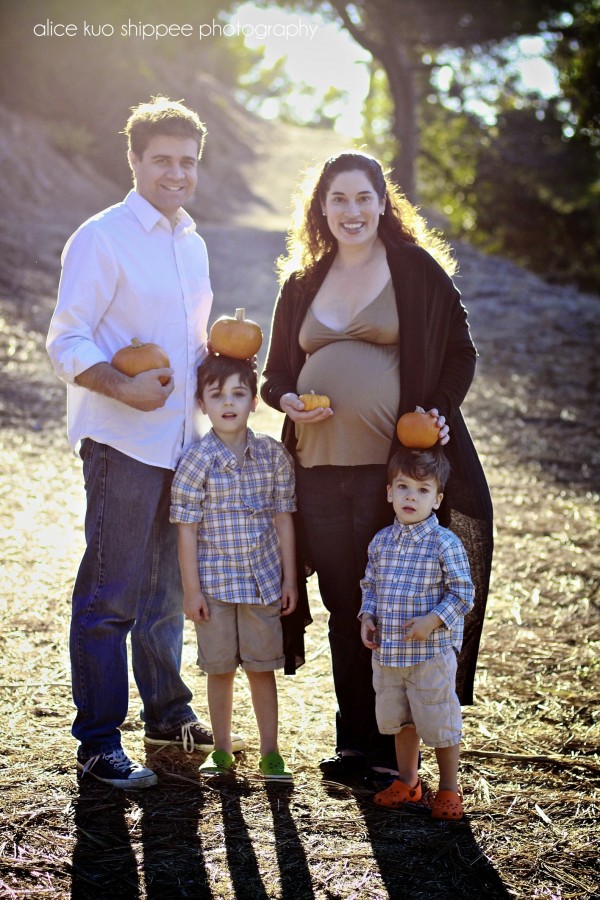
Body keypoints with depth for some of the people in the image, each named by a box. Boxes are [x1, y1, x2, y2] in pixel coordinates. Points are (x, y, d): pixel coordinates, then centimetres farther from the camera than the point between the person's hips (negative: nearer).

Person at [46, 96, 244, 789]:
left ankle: (167, 711, 32)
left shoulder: (191, 243, 16)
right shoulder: (102, 238, -8)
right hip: (122, 443, -8)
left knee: (168, 586, 18)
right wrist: (124, 388, -26)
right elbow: (66, 343, -12)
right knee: (110, 595, -3)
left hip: (182, 440, 8)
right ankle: (97, 744, 6)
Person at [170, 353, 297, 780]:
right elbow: (187, 529, -6)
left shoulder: (274, 454, -1)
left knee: (263, 667, 9)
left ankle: (270, 753, 20)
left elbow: (284, 519, 4)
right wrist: (191, 589, -7)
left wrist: (289, 579, 4)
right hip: (215, 583, -1)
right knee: (220, 668, 10)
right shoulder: (197, 460, -8)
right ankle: (222, 751, 25)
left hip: (264, 581, 1)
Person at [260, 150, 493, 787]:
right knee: (343, 608, 9)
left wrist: (440, 410, -11)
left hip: (393, 465, -4)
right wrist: (288, 402, -2)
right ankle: (354, 740, 21)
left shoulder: (417, 270, 4)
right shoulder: (302, 284, 16)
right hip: (319, 468, 4)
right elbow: (276, 373, 20)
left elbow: (459, 352, 5)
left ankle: (392, 748, 12)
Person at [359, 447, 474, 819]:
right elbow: (370, 585, 15)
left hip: (432, 653, -5)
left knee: (440, 722, 5)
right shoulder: (381, 542, 5)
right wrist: (367, 617, -1)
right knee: (398, 719, 18)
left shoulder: (445, 544, -12)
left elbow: (463, 593, -11)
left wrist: (433, 621, -23)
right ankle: (408, 781, 36)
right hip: (387, 652, 6)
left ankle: (449, 790, 23)